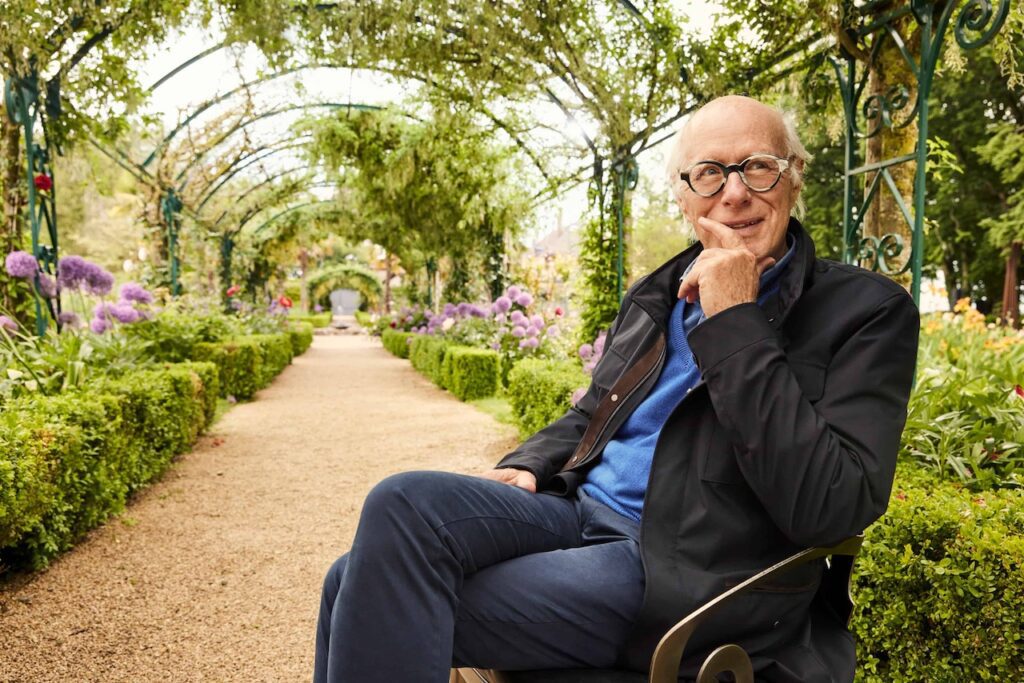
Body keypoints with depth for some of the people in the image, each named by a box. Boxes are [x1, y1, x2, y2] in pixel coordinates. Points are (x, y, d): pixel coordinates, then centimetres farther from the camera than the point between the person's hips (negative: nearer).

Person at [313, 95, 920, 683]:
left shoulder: (869, 310, -5)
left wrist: (733, 320, -17)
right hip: (583, 508, 6)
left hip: (681, 569, -6)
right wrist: (527, 466, 4)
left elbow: (829, 510, -18)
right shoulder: (657, 296, 15)